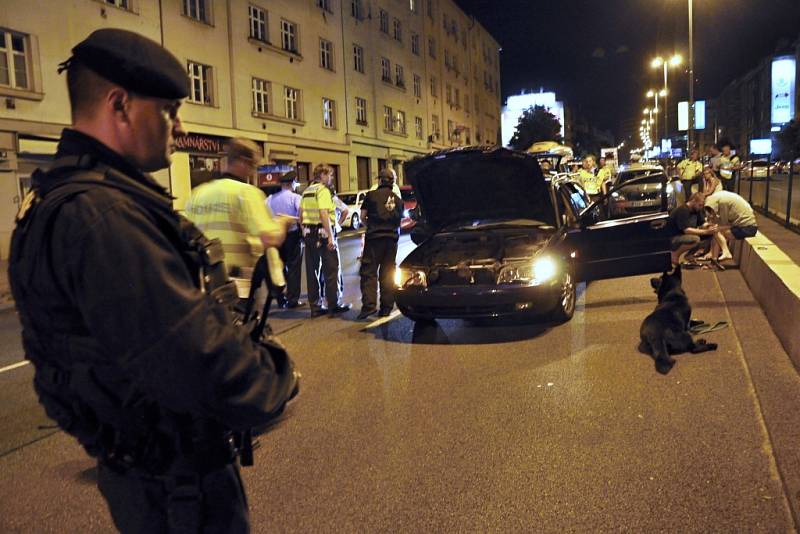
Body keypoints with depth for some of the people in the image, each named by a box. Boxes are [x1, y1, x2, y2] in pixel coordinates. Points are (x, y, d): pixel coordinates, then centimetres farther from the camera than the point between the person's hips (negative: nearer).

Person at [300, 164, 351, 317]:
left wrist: (304, 231, 19)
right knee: (331, 270, 1)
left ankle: (315, 307, 13)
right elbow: (324, 213, -21)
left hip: (309, 233, 8)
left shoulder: (306, 191, 14)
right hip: (323, 233, -8)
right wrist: (331, 237, -22)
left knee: (312, 271, 9)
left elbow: (301, 214, 13)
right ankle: (334, 305, 6)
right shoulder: (323, 190, -11)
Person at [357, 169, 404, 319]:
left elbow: (363, 216, 4)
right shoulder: (398, 199, 12)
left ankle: (369, 304, -15)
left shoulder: (371, 195, 0)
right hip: (392, 238, 4)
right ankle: (386, 307, 10)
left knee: (369, 272, -3)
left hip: (374, 237, -4)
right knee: (388, 273, 9)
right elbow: (399, 220, 13)